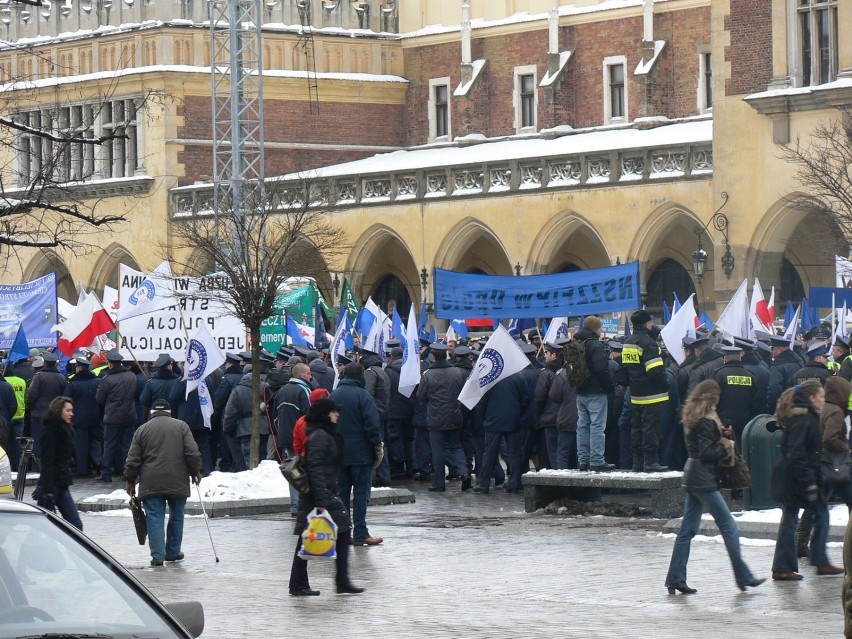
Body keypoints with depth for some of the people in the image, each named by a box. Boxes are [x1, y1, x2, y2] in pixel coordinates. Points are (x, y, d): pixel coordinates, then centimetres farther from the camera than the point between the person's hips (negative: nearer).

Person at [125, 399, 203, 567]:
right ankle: (173, 552, 21)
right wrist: (196, 472, 9)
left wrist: (130, 480, 15)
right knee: (176, 517, 14)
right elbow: (192, 453, -3)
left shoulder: (142, 430, 6)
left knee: (155, 518, 1)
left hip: (151, 484, 0)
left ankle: (158, 555, -7)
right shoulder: (181, 426, 5)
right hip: (178, 482, 0)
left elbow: (133, 460, 5)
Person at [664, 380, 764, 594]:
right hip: (704, 479, -9)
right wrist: (726, 447, -6)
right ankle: (743, 577, -1)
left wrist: (720, 436, 6)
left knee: (687, 529, 8)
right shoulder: (706, 421, -16)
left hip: (692, 476, 9)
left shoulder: (692, 417, 12)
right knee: (728, 526, -3)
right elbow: (706, 453, -20)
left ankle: (675, 579, 6)